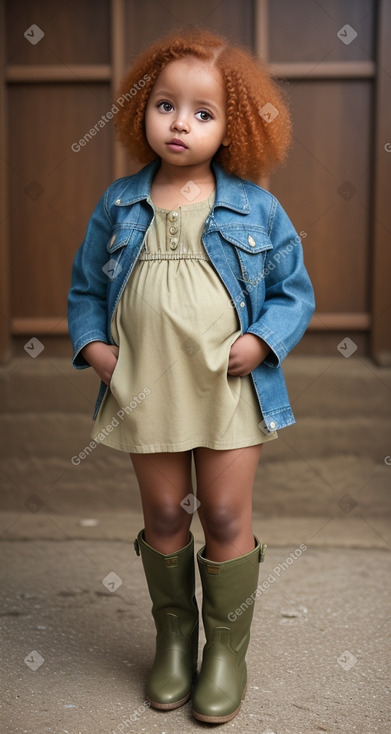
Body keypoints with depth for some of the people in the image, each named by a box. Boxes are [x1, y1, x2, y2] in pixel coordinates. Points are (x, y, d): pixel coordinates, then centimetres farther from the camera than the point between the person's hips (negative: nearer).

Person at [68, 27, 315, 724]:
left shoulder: (255, 208, -2)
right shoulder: (118, 204, 2)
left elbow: (294, 289, 4)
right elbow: (86, 285, 12)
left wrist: (263, 340, -12)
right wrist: (91, 343, -3)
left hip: (230, 389, -1)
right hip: (145, 392, 2)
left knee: (226, 519, 7)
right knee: (164, 518, 12)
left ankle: (227, 648, 26)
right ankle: (173, 636, 33)